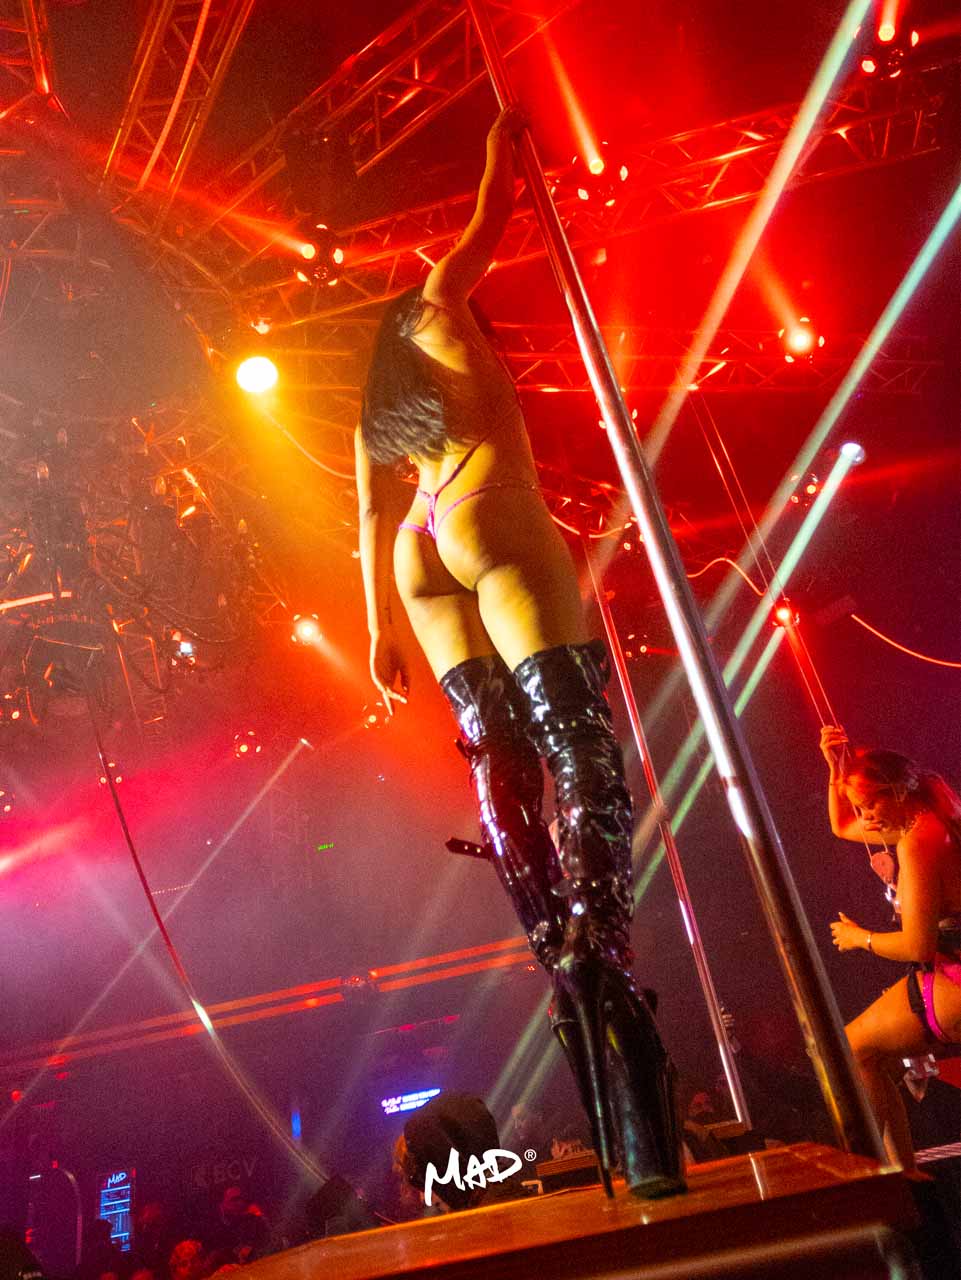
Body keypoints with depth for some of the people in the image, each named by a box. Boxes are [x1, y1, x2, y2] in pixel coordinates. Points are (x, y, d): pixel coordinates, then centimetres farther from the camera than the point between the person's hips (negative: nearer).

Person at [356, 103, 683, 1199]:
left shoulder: (370, 413, 31)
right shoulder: (433, 307, 19)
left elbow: (372, 520, 23)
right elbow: (491, 214, 27)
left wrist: (379, 626, 19)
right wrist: (502, 144, 46)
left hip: (422, 559, 7)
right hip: (496, 524, -6)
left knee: (502, 768, -1)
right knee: (579, 746, -16)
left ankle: (567, 964, -6)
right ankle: (599, 954, -31)